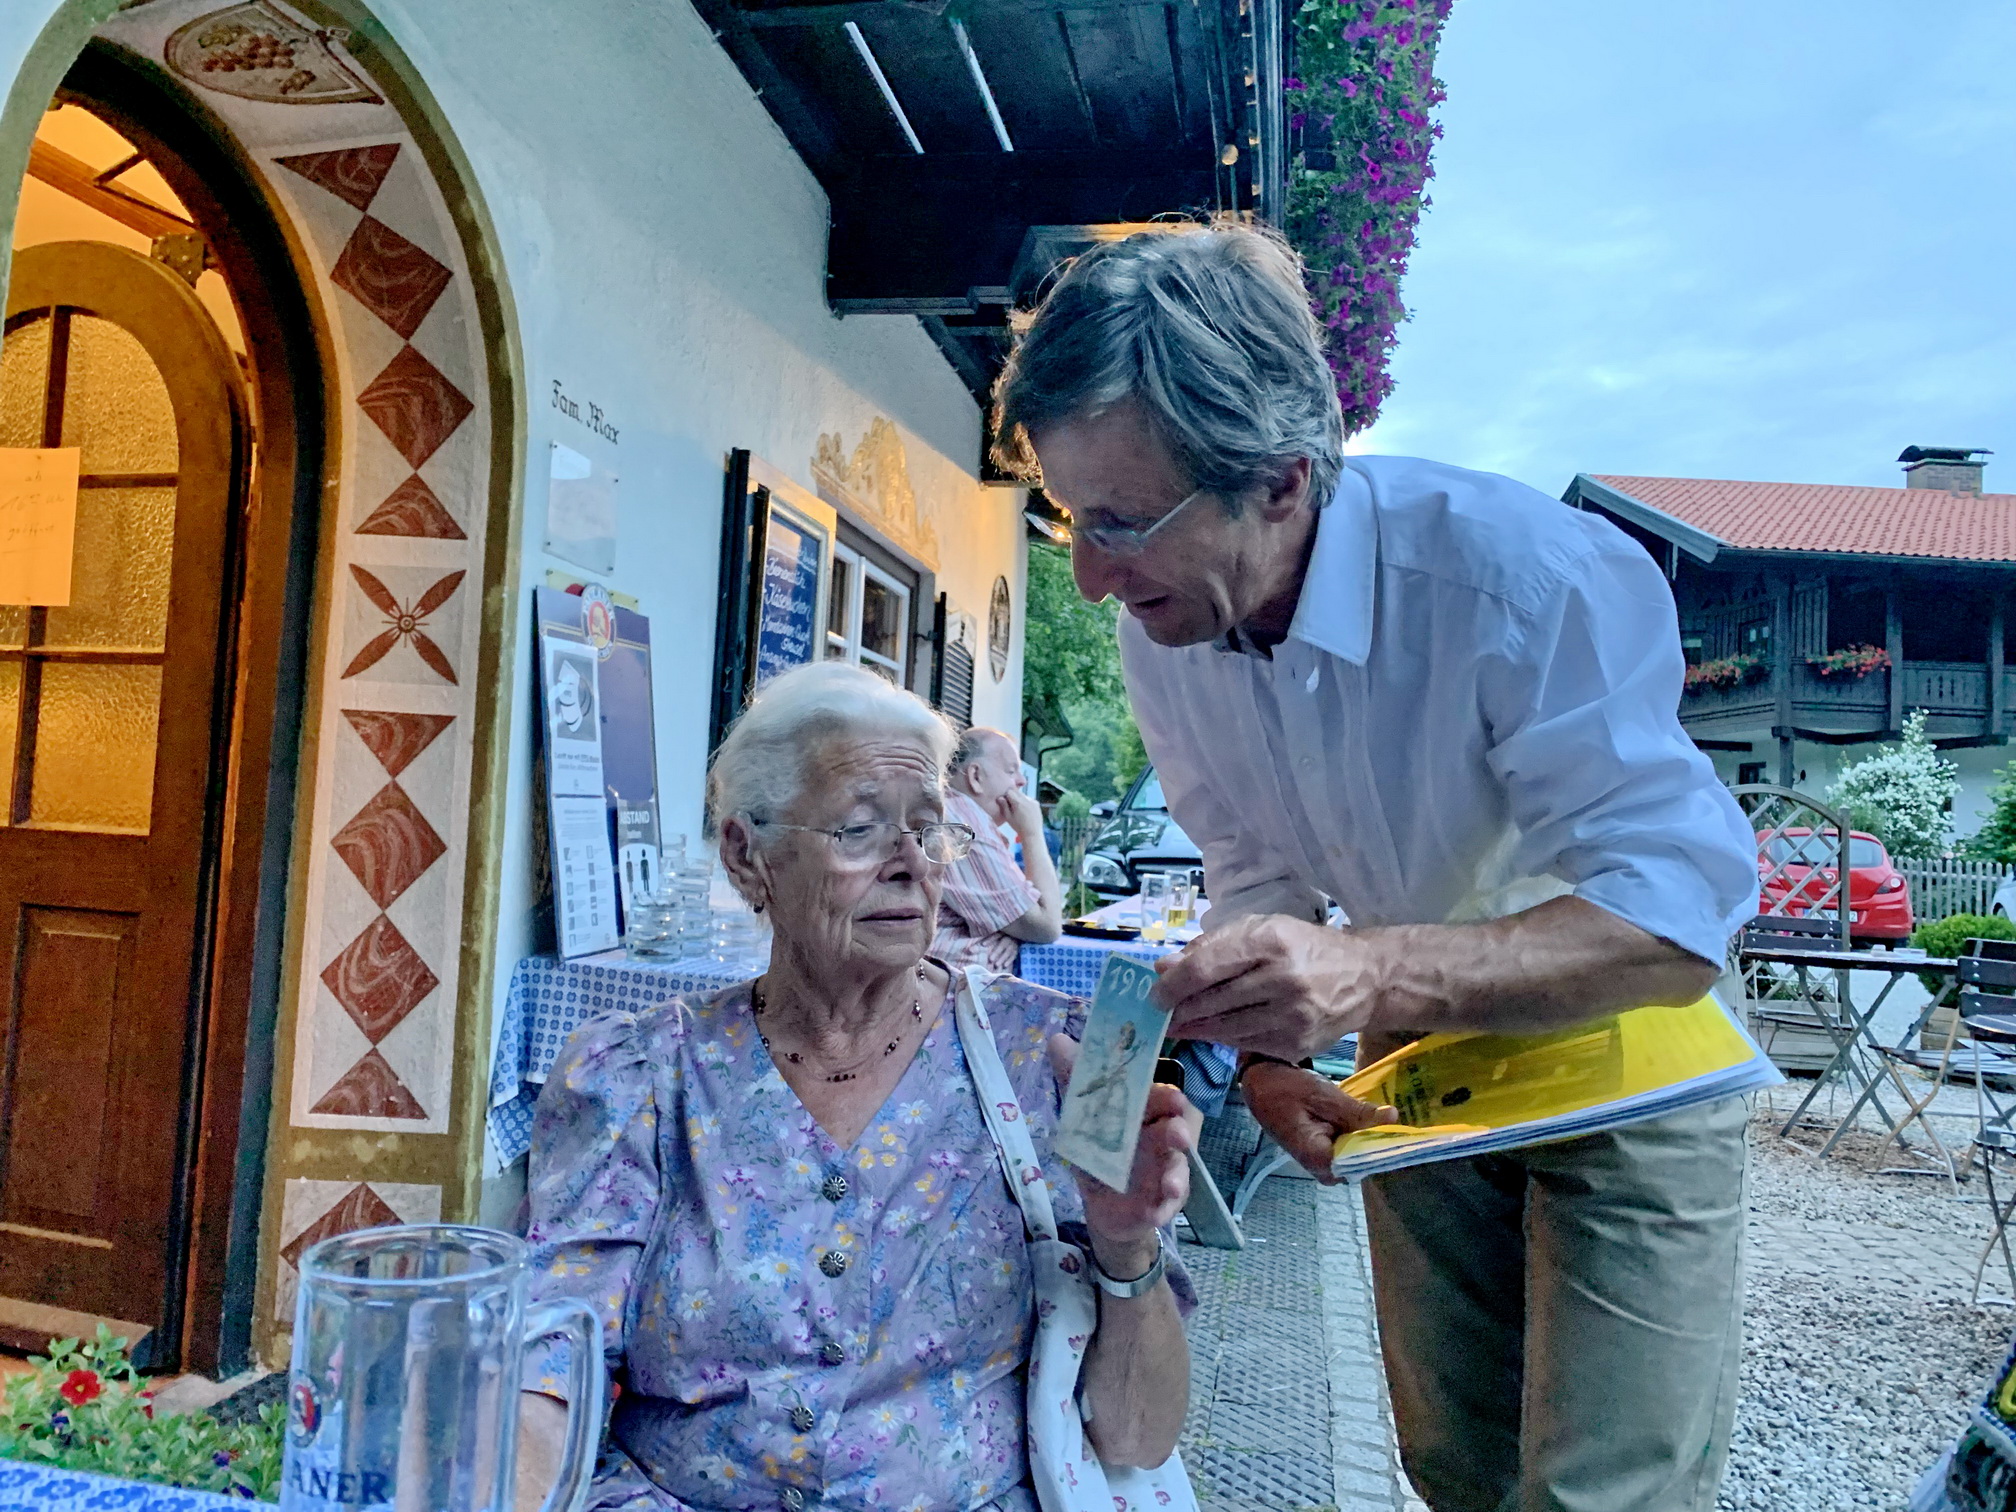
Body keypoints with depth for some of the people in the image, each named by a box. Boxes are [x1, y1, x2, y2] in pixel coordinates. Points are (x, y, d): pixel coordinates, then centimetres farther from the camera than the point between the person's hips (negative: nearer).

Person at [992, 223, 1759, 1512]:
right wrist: (1264, 1052, -18)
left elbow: (1681, 916, -36)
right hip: (1416, 1042, 5)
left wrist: (1374, 971, -50)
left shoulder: (1532, 577, -34)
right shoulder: (1163, 634, -14)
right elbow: (1261, 880, -1)